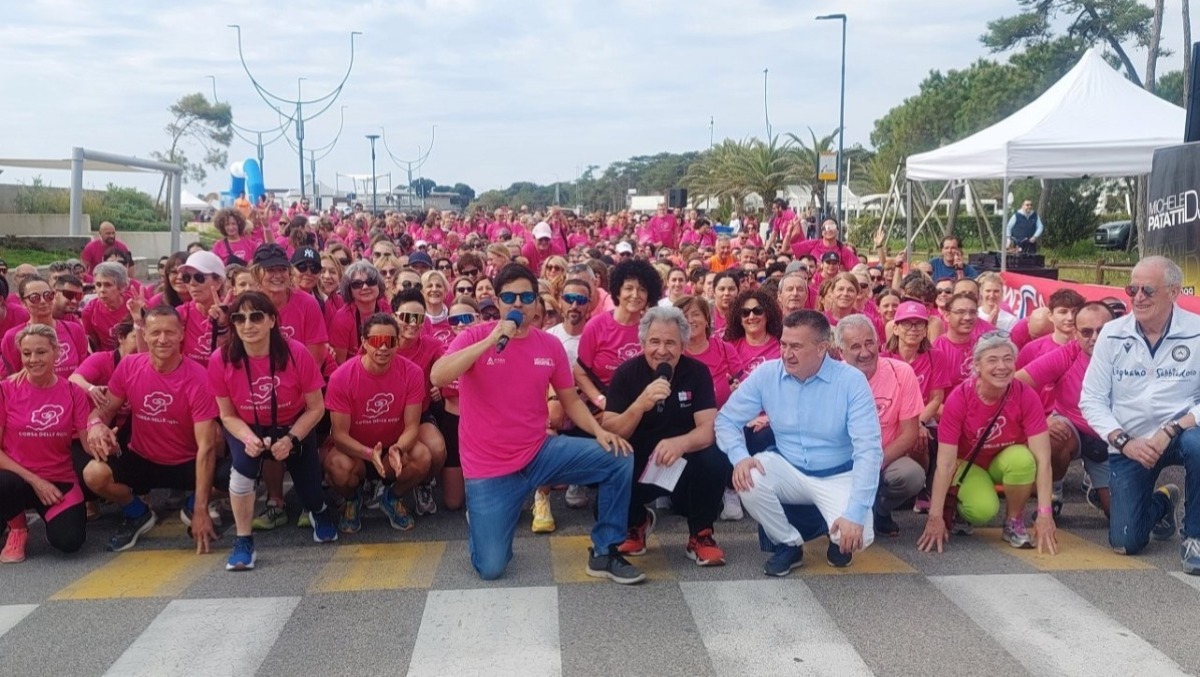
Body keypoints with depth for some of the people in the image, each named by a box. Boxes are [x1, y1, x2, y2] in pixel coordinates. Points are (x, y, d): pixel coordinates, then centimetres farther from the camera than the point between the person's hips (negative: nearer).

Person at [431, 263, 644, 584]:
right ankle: (481, 522, 28)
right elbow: (438, 377, -26)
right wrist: (491, 340, -29)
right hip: (489, 467, -3)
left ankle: (604, 552, 3)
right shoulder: (476, 336, -9)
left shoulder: (550, 345, 1)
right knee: (491, 568, -9)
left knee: (619, 458, -11)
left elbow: (570, 400, 9)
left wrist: (599, 431, -9)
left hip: (539, 453, 4)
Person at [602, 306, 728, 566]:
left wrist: (681, 443, -42)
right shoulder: (626, 373, -10)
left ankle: (700, 535, -3)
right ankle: (637, 523, 7)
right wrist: (640, 404, -37)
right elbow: (609, 433, -18)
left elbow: (709, 428, -19)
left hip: (683, 465, 0)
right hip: (638, 466, 0)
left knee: (715, 459, -31)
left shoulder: (697, 372, -9)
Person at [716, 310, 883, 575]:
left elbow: (868, 449, -22)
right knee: (748, 480, -30)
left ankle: (838, 537, 13)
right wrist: (739, 457, -27)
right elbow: (727, 419, -4)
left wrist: (855, 513, -30)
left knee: (856, 537, -28)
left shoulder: (851, 380, -18)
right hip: (788, 469, 2)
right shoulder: (766, 374, -10)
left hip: (838, 476, -2)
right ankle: (790, 544, -2)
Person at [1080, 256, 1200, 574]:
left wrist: (1171, 430, -25)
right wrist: (1124, 441, -15)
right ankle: (1162, 503, 34)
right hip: (1128, 445, 2)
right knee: (1125, 542, -4)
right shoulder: (1112, 334, -4)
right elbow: (1091, 399, -3)